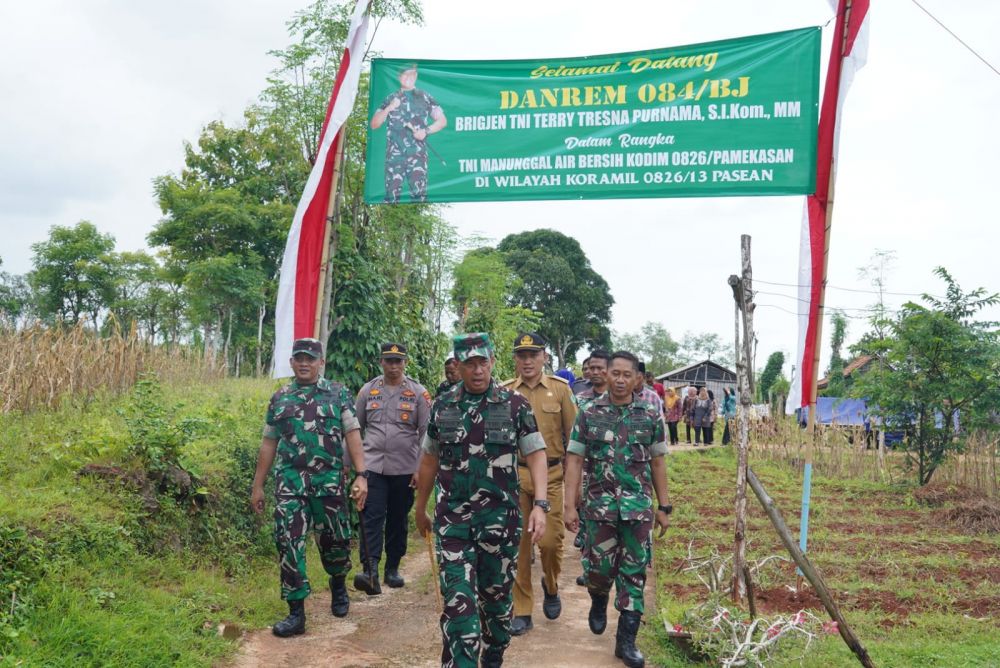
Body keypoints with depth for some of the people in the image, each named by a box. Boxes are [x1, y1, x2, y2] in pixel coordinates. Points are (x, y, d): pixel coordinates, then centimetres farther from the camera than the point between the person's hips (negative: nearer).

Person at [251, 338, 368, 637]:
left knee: (335, 541, 9)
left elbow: (352, 435, -3)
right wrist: (257, 486, 13)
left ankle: (338, 586, 39)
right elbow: (268, 443, 14)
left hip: (329, 481, -1)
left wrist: (361, 476, -13)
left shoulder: (338, 394, 2)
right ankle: (296, 613, 4)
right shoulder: (280, 398, 10)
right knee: (289, 544, -4)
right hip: (290, 483, 2)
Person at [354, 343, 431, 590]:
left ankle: (393, 568, 21)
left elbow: (426, 432, 0)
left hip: (405, 469, 0)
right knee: (373, 516, -10)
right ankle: (371, 567, -14)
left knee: (399, 520, 9)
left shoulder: (418, 393, 1)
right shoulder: (368, 390, 6)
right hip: (372, 466, 0)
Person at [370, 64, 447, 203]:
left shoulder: (425, 97, 12)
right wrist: (388, 108, -3)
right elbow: (374, 125, 13)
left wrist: (426, 131, -6)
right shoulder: (390, 99, 16)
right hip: (394, 154, 2)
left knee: (419, 194, -13)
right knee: (392, 195, -3)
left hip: (417, 153, -2)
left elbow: (442, 120, 11)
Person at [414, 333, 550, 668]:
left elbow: (536, 455, -5)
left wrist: (540, 505, -16)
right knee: (458, 600, -4)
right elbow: (429, 460, 13)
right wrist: (421, 508, 19)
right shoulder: (442, 406, 4)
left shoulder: (515, 405, -3)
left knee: (497, 595, 13)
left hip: (500, 517, -1)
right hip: (452, 518, 1)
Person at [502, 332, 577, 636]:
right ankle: (521, 611, 17)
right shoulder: (505, 392, 4)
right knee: (518, 544, 4)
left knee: (550, 540, -4)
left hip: (551, 474, -1)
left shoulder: (560, 389, 1)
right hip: (515, 475, 1)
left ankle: (551, 586, 28)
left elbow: (573, 436, 4)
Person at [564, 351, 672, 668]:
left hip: (639, 505, 1)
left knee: (634, 571, 2)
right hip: (599, 503, -1)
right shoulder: (589, 414, -1)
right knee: (599, 566, 4)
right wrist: (570, 506, -6)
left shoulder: (651, 415, 2)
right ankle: (598, 602, 38)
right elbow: (574, 460, -1)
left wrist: (664, 507, 6)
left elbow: (657, 463, 8)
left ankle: (626, 640, 11)